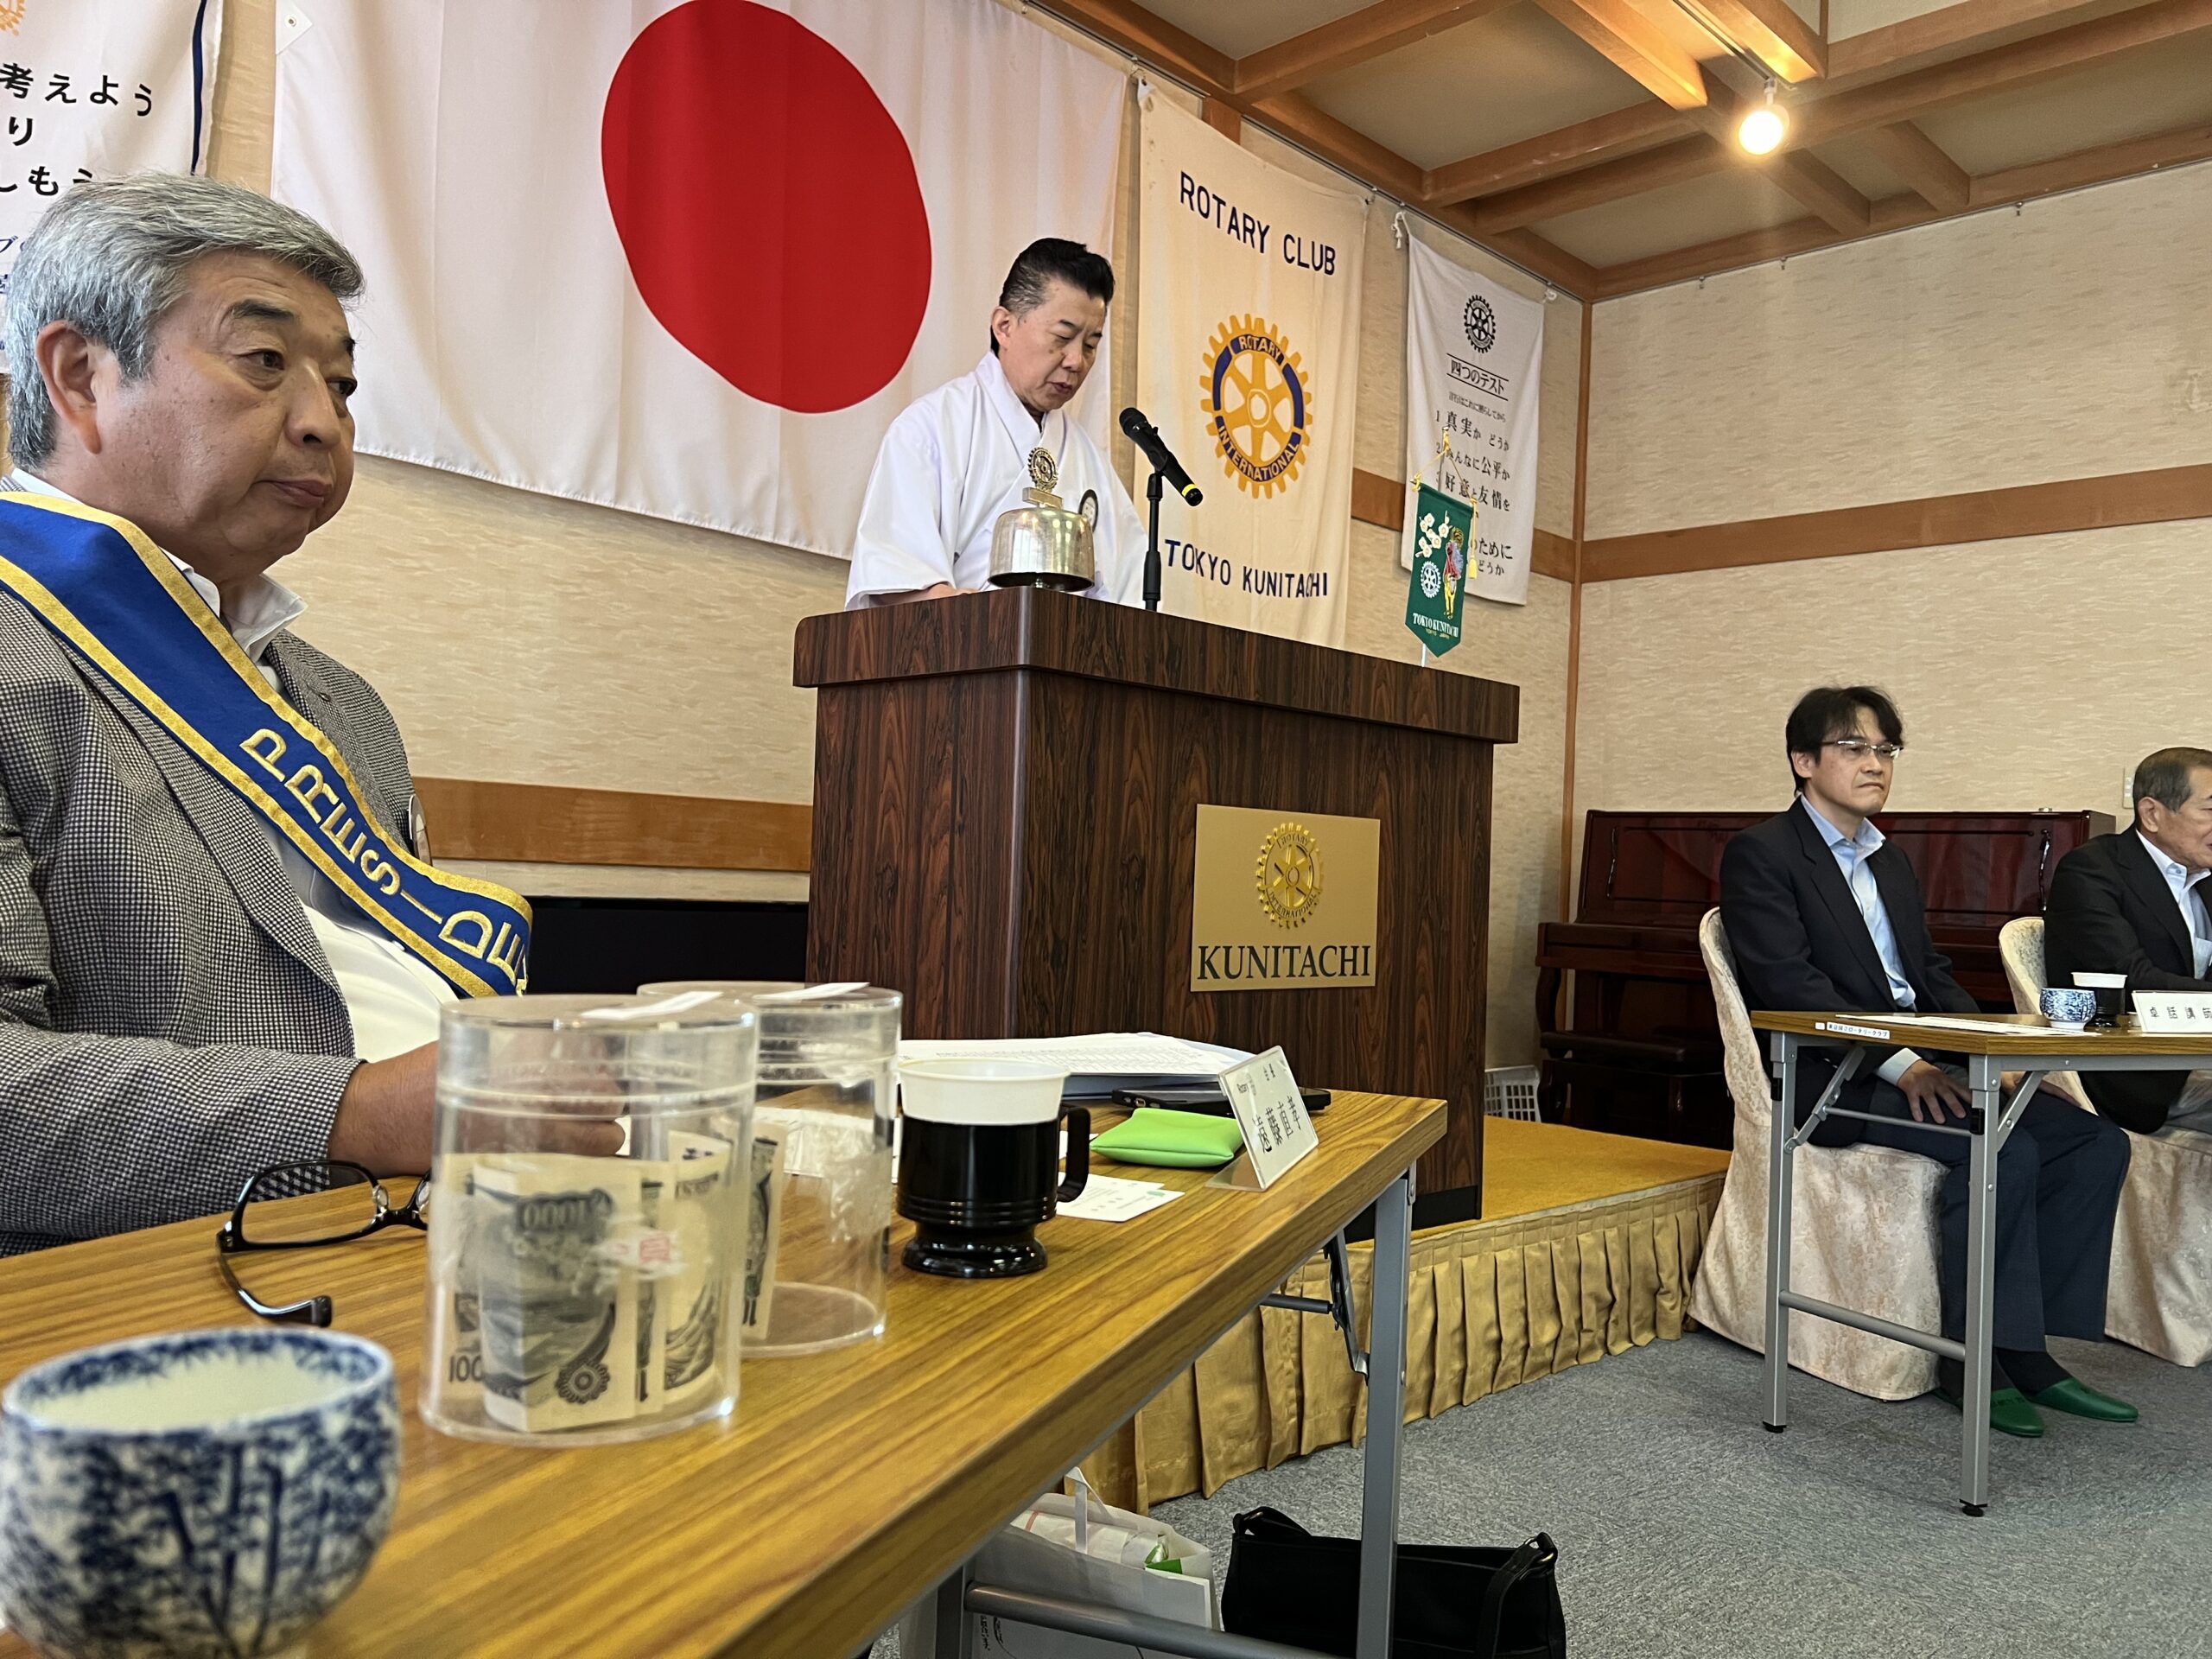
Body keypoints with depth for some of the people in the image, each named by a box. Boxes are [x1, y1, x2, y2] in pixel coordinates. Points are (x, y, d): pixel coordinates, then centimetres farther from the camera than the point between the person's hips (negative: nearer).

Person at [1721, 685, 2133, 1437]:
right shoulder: (1761, 854, -5)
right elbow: (1789, 985, -16)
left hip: (1922, 1065, 8)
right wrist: (1899, 1062, -24)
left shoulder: (1890, 862, 23)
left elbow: (1932, 974, 20)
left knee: (2095, 1142, -7)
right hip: (1831, 1081, -8)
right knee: (2002, 1147, -27)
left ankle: (2029, 1347, -4)